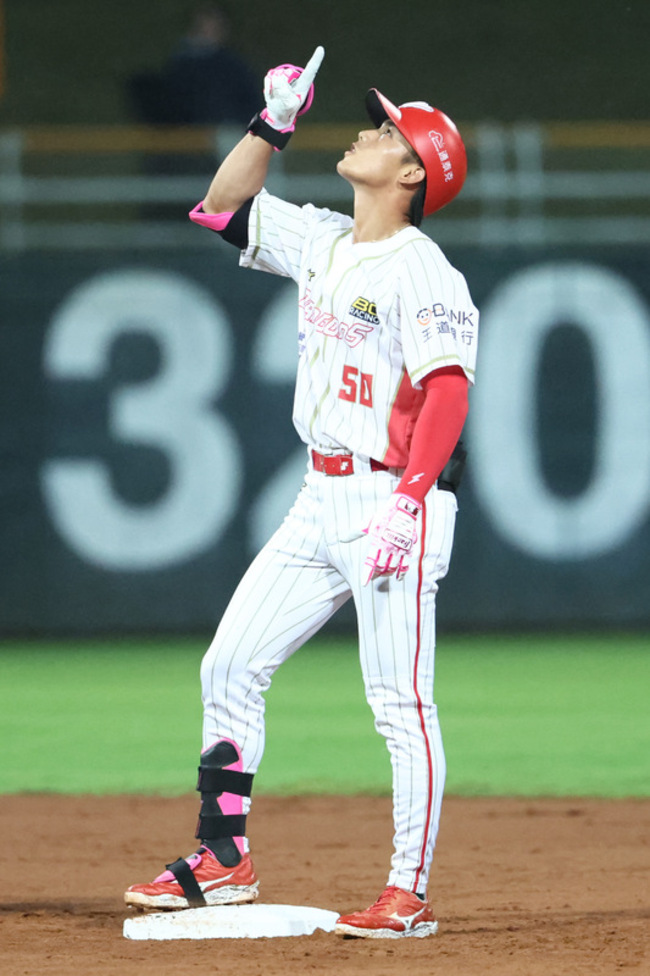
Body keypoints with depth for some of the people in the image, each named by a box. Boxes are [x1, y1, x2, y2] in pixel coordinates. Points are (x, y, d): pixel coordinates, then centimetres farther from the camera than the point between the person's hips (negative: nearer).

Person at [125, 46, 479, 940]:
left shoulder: (421, 273, -14)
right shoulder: (320, 241, 12)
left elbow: (447, 394, -22)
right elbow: (224, 205, 23)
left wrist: (405, 505, -31)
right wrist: (274, 124, 8)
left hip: (392, 502, -9)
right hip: (321, 498, 9)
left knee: (401, 701, -7)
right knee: (230, 667, 8)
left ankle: (410, 894, -3)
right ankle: (223, 860, 15)